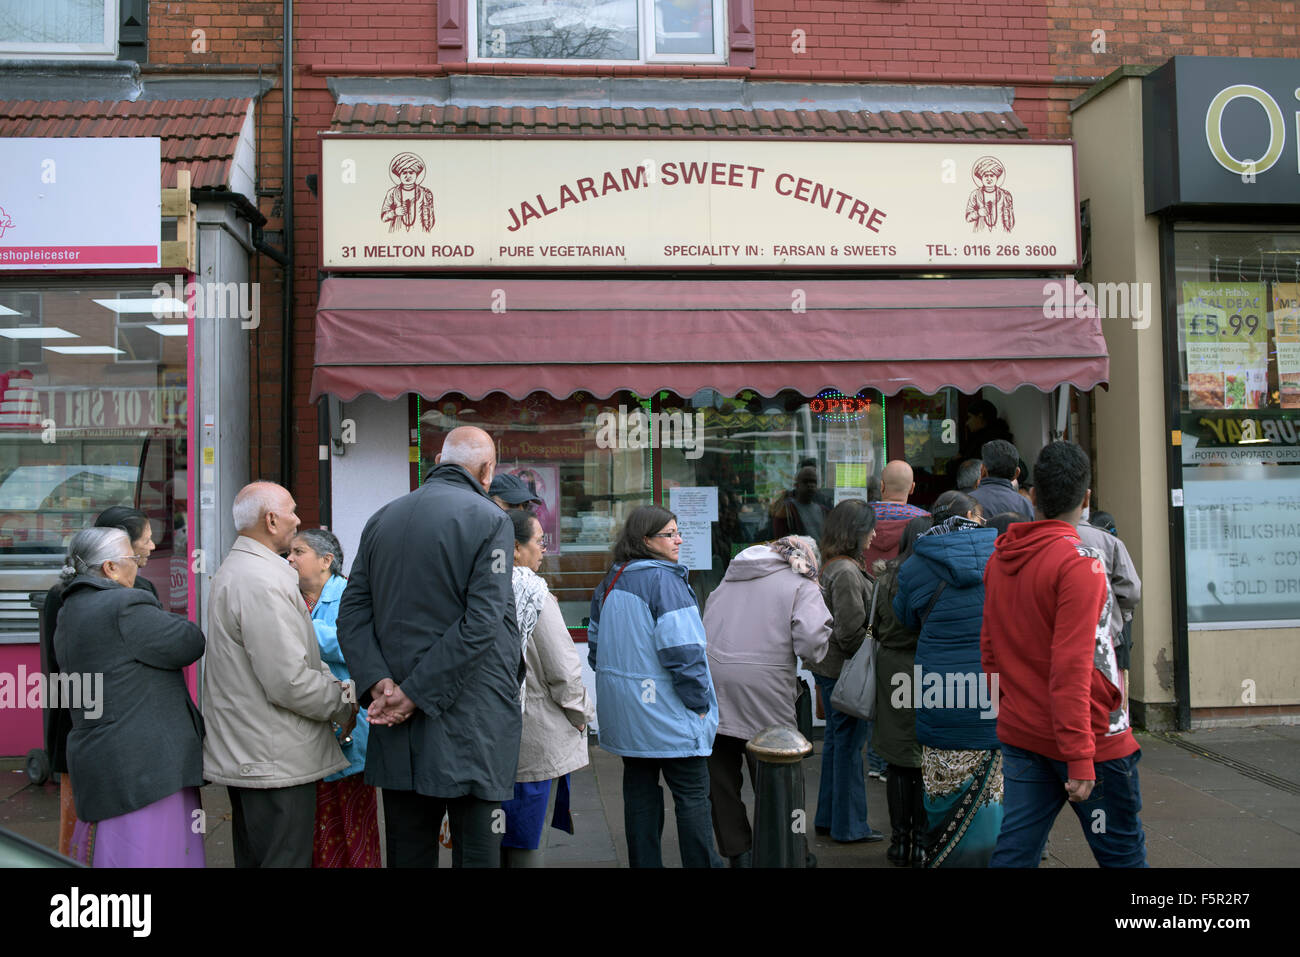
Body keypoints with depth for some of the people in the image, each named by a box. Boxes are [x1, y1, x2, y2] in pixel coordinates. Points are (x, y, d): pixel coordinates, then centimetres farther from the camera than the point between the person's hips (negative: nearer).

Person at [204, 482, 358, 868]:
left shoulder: (232, 571, 15)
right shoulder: (262, 582, -20)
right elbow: (288, 682, -23)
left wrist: (335, 684, 8)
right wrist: (343, 705, -7)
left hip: (242, 754, 11)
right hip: (275, 763, -11)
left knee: (253, 857, 18)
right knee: (285, 859, -3)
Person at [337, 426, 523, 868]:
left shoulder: (381, 520, 11)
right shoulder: (490, 520, -7)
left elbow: (352, 612, 5)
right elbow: (481, 623, -16)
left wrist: (378, 681, -5)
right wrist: (415, 693, -13)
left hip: (397, 730, 5)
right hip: (471, 729, -5)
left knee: (407, 852, 13)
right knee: (476, 851, 4)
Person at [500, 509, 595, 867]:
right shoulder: (533, 593, -16)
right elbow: (563, 670, -14)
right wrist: (580, 714, 2)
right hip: (533, 742, -6)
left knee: (492, 841, 16)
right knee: (528, 842, 5)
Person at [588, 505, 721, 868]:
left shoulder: (610, 582, 10)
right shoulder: (665, 580, -16)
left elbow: (596, 644, 16)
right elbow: (682, 650, -21)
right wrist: (699, 702, -12)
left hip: (625, 713, 8)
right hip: (664, 712, -8)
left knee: (639, 793, 14)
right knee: (693, 795, 2)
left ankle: (644, 861, 20)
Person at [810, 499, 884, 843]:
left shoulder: (831, 566, 10)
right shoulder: (846, 572, -20)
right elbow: (850, 632, -22)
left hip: (828, 668, 10)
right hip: (844, 671, -10)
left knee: (836, 741, 18)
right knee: (849, 744, 1)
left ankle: (828, 818, 28)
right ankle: (849, 826, 11)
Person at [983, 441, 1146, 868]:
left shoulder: (1000, 558, 4)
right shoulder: (1079, 562, -17)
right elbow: (1071, 666, -22)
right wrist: (1080, 760, -21)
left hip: (1020, 735, 6)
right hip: (1092, 736, -6)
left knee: (1015, 851, 9)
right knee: (1122, 853, 10)